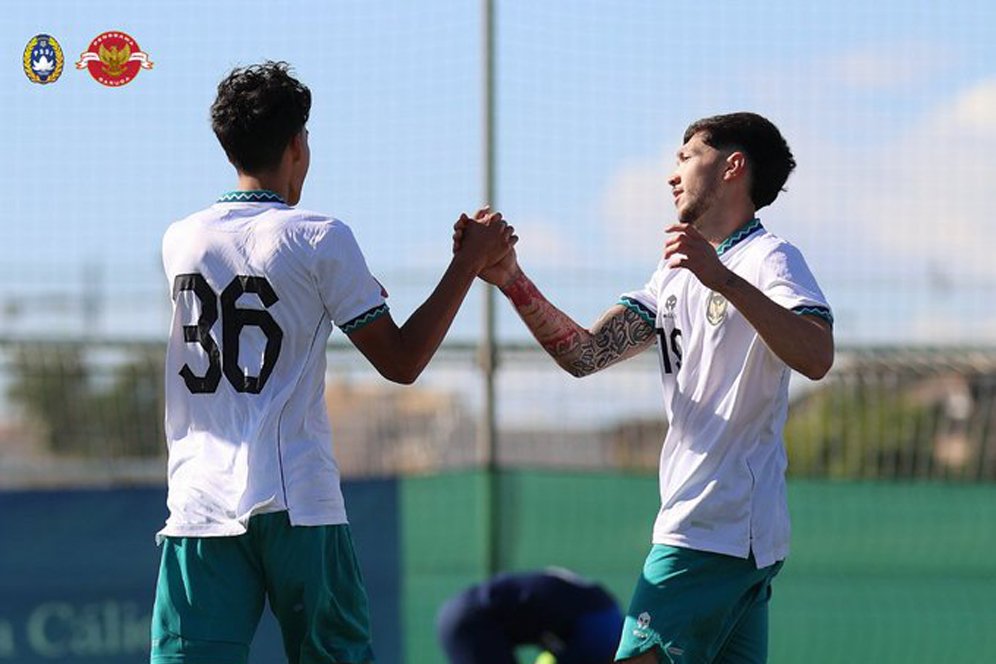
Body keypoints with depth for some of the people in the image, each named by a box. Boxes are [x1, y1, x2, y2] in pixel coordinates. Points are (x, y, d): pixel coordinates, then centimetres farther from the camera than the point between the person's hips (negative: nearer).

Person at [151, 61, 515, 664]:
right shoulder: (320, 238, -4)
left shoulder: (179, 241, 9)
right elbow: (402, 361, 0)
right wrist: (471, 261, 8)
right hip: (298, 503, -2)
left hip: (201, 501, 3)